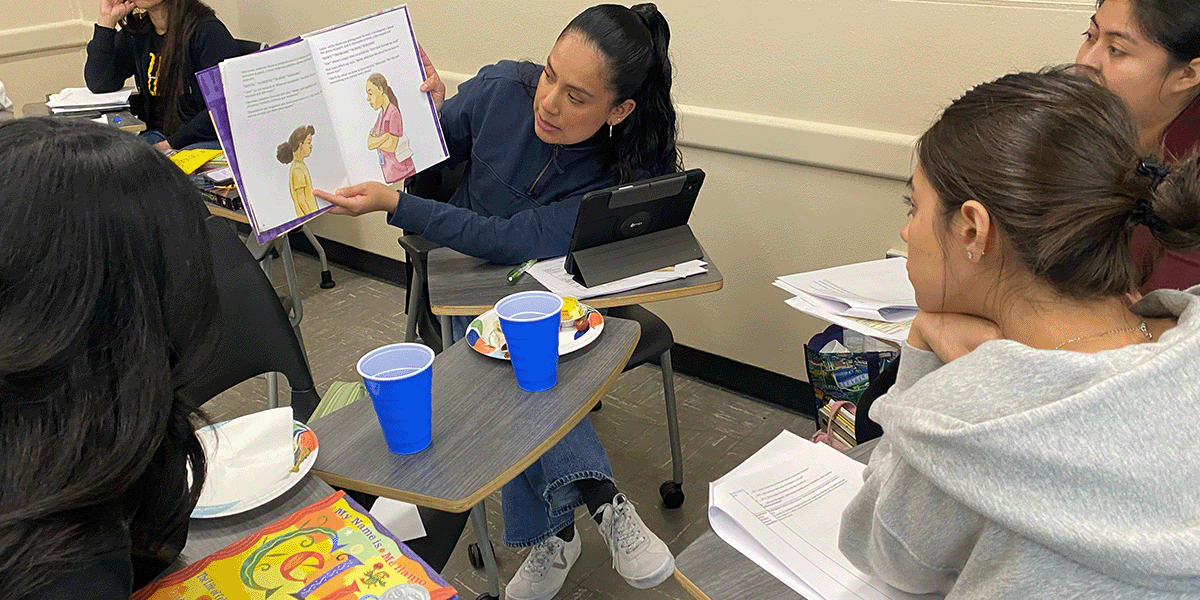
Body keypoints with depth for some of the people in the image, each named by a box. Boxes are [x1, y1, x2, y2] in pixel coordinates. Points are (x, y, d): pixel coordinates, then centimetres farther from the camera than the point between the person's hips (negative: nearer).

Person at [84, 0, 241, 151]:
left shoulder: (206, 30, -10)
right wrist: (106, 20, 1)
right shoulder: (135, 34, 14)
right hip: (159, 134, 7)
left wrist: (172, 143, -17)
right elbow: (100, 84, 5)